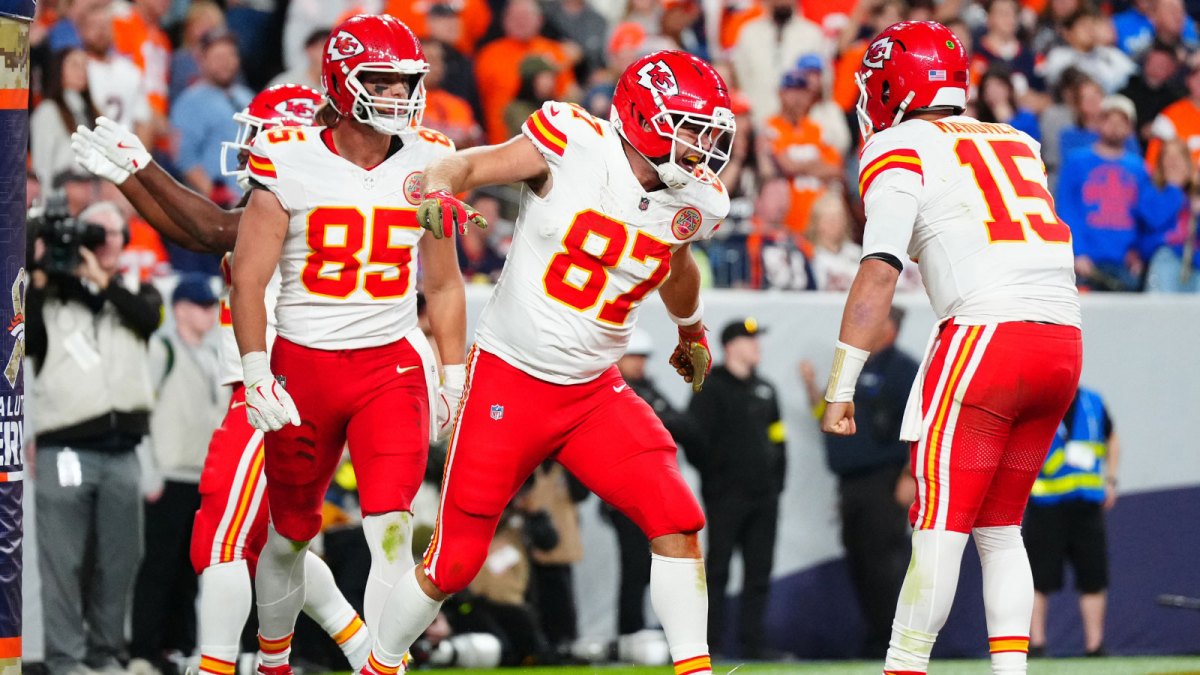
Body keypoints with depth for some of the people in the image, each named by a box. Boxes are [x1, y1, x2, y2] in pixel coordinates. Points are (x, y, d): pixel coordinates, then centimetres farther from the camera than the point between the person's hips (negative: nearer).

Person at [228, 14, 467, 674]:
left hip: (392, 365, 1)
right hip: (302, 364, -1)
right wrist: (256, 375, -13)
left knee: (391, 530, -15)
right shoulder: (290, 160, -7)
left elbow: (443, 285, 14)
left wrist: (453, 378, 12)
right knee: (289, 533, 12)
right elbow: (249, 277, -6)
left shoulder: (425, 163, 3)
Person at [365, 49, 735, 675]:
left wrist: (691, 330, 42)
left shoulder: (694, 201, 0)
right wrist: (437, 193, -32)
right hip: (507, 381, -4)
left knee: (676, 521, -13)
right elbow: (470, 165, -9)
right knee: (454, 561, 1)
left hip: (594, 391, 4)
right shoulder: (573, 143, -17)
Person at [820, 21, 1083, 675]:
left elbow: (878, 276, -6)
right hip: (1064, 342, 6)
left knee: (941, 521, -4)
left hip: (985, 333, -6)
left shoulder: (899, 149, 2)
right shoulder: (1018, 144, 22)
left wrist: (840, 389, -7)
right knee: (998, 527, 14)